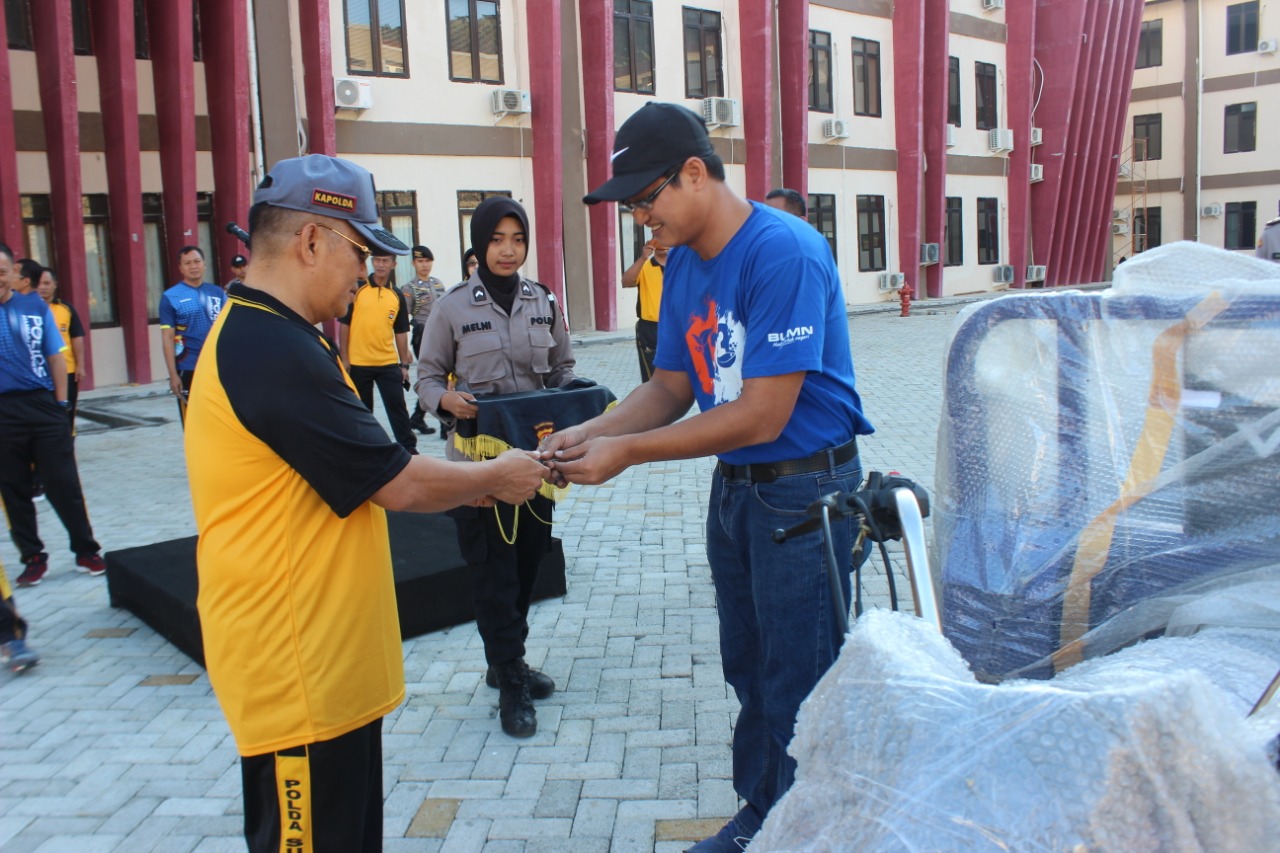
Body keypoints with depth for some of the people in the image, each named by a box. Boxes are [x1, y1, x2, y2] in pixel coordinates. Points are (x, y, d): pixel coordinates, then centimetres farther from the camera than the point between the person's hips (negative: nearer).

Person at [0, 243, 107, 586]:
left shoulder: (35, 305, 5)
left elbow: (55, 356, 6)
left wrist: (61, 403, 3)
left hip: (43, 404, 0)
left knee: (64, 484, 3)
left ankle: (86, 551, 13)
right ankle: (32, 557, 20)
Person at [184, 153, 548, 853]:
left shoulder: (262, 335, 10)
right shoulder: (271, 350, -23)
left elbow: (363, 476, 14)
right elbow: (399, 484, -20)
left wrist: (471, 484, 9)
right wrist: (495, 477, -4)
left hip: (331, 660, 10)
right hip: (297, 671, -10)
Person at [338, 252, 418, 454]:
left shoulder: (397, 296, 5)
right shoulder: (357, 289, -3)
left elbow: (401, 332, 9)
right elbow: (344, 324, -2)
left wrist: (404, 364, 6)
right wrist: (344, 359, -6)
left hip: (388, 363, 2)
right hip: (358, 363, -2)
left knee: (397, 406, 1)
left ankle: (409, 447, 8)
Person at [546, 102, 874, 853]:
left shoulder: (783, 253, -23)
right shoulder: (684, 262, 4)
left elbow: (762, 416, -25)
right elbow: (671, 387, 7)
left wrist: (628, 453, -23)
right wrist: (591, 432, -10)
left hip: (804, 490, -8)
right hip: (735, 486, 8)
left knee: (798, 689, 4)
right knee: (749, 674, 20)